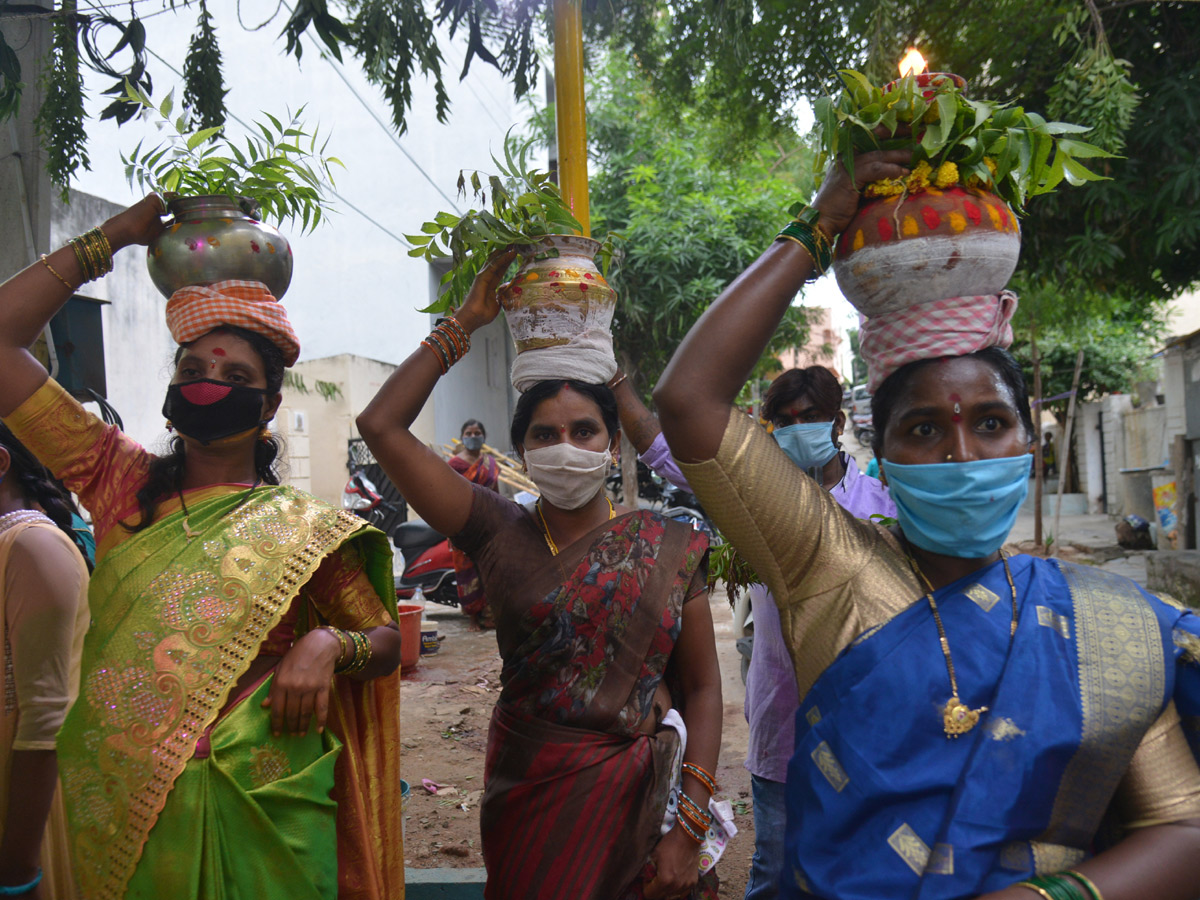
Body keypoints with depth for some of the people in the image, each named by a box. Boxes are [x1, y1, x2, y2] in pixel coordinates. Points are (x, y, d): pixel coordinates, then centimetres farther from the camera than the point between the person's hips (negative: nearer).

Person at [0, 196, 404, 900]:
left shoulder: (304, 530, -2)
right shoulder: (124, 485, 3)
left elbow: (387, 642, 5)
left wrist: (328, 645, -17)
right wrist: (113, 236, 4)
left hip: (253, 811, -2)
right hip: (117, 807, 2)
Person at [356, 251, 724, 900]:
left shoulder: (669, 546, -2)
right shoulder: (500, 534, -3)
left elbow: (701, 687, -1)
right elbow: (380, 425, -8)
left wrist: (690, 823, -9)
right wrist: (466, 322, -4)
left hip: (645, 797, 1)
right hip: (529, 798, 0)